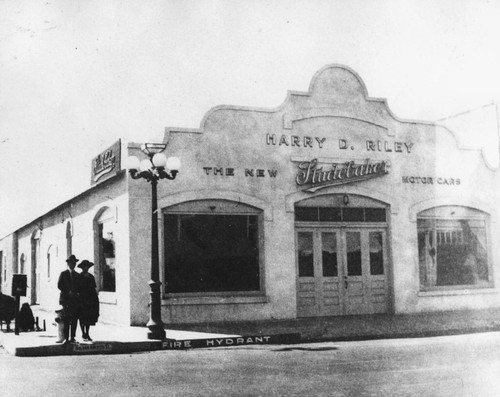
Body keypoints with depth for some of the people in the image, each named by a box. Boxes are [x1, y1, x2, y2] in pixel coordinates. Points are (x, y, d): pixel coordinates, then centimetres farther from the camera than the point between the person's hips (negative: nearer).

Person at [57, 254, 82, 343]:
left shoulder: (78, 275, 18)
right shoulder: (63, 274, 7)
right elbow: (59, 285, -1)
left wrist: (77, 293, -3)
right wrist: (68, 292, -11)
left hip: (76, 300, 3)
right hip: (66, 299, -3)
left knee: (74, 319, 0)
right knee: (67, 319, -9)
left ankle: (72, 338, 3)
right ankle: (66, 338, -8)